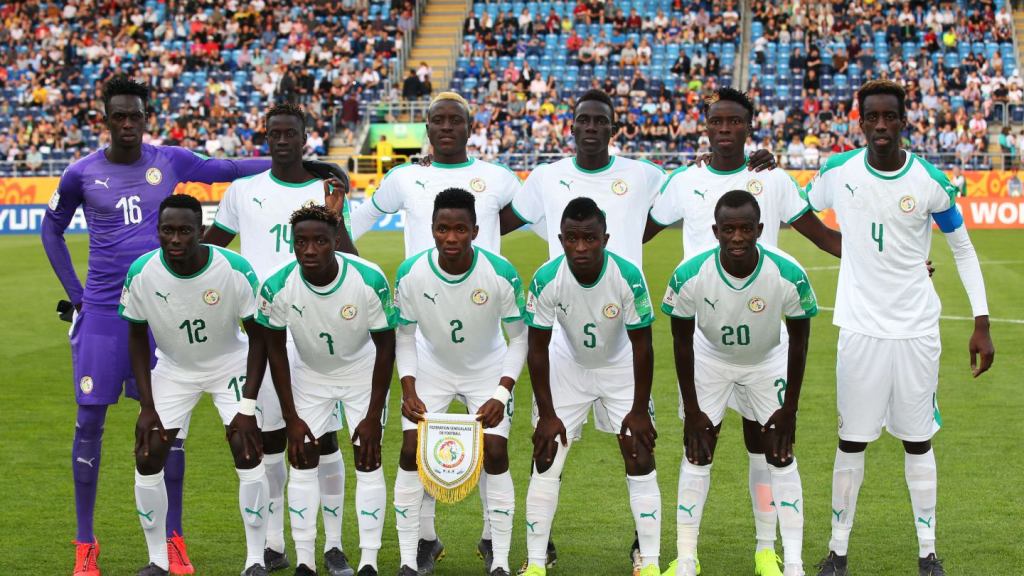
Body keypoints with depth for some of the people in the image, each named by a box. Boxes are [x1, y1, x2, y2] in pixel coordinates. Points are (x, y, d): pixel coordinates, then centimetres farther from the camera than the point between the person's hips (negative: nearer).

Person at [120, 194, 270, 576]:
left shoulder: (235, 270, -28)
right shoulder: (141, 273, -23)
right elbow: (137, 336, -7)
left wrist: (249, 405, -20)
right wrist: (147, 406, -11)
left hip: (230, 365, -2)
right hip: (173, 369, 2)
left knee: (248, 454, -12)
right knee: (148, 459, -4)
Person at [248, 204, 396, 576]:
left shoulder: (370, 281, -30)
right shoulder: (277, 288, -26)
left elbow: (385, 346, -18)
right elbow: (276, 350, -11)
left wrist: (373, 416, -17)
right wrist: (291, 418, -11)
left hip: (363, 372, -1)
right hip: (309, 374, 2)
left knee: (368, 461, -5)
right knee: (302, 461, -1)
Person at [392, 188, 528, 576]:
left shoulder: (501, 274, -26)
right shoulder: (411, 274, -22)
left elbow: (518, 338, -13)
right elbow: (404, 336, -6)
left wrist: (502, 394, -22)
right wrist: (408, 389, -18)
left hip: (487, 370, -1)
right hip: (432, 368, 1)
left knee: (495, 455, -10)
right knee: (411, 453, -8)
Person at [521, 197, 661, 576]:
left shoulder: (629, 277, -30)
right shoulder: (546, 280, -28)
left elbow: (641, 345, -19)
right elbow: (537, 349, -17)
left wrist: (639, 410, -16)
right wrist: (547, 414, -15)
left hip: (621, 368, -1)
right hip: (568, 366, 1)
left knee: (641, 461, -6)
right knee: (546, 458, -2)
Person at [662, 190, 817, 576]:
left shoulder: (789, 276, -32)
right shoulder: (689, 276, -31)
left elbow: (799, 338, -15)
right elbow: (682, 340, -15)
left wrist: (789, 408, -11)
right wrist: (691, 409, -12)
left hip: (768, 361, 0)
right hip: (710, 359, 0)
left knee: (780, 456, -2)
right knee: (697, 455, -1)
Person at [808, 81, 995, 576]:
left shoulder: (931, 182, -7)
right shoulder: (838, 173, -4)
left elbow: (964, 250, 4)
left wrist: (981, 324, 0)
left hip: (917, 330, 0)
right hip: (860, 327, 1)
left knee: (918, 441, 7)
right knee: (852, 441, 5)